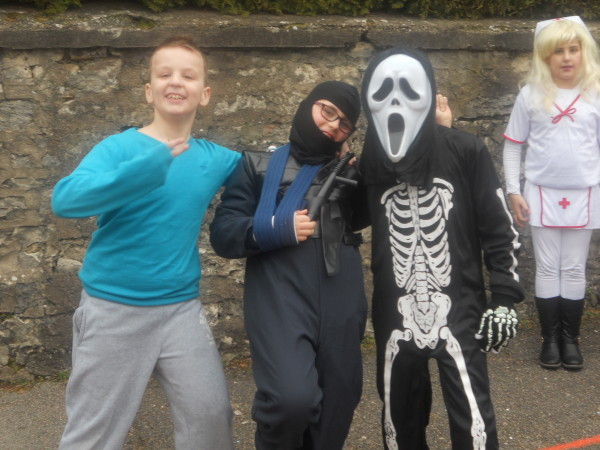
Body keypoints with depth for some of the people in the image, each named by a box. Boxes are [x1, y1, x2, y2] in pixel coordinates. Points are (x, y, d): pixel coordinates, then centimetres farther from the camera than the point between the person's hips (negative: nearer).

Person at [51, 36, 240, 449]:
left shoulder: (215, 158, 2)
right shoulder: (120, 147, -11)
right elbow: (64, 199, -27)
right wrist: (150, 164, -37)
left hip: (181, 308, 3)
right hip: (113, 308, -3)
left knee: (210, 414, 4)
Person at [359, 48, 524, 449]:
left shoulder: (466, 153, -6)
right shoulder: (369, 164, 2)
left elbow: (498, 229, -3)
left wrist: (505, 298, -5)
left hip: (459, 311, -3)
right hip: (395, 318, 3)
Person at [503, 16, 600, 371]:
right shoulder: (531, 95, -4)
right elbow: (513, 146, 2)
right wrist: (513, 191, -2)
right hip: (542, 193, 0)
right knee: (547, 268, 6)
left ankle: (571, 337, 20)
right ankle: (550, 337, 17)